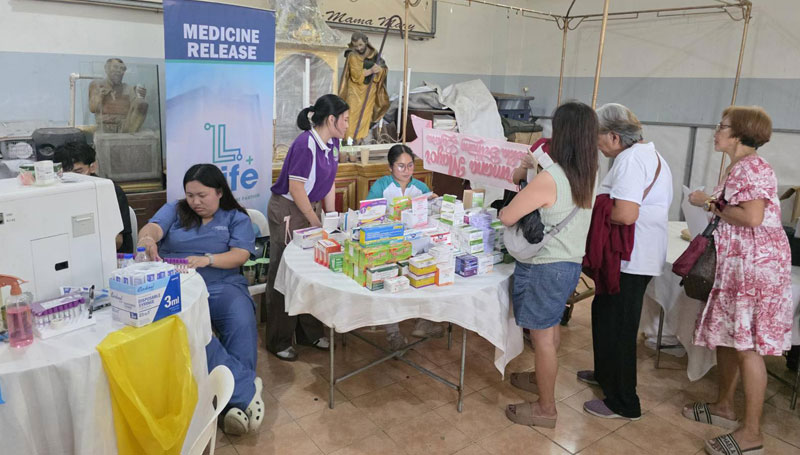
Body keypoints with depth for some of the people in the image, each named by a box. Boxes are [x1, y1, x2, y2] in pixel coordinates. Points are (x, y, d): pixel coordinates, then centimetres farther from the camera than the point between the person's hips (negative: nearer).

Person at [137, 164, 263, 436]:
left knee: (242, 323, -34)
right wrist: (147, 238, -29)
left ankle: (238, 402, -27)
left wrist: (207, 259, -21)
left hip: (222, 286, 0)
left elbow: (240, 255, -2)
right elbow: (152, 228, -3)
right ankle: (246, 387, -30)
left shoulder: (237, 218, 14)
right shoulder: (174, 211, 19)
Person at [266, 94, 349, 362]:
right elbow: (296, 189, -22)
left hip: (309, 208, 9)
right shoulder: (305, 144, -23)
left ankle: (309, 333, 27)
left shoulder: (331, 143, 4)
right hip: (287, 211, -8)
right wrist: (317, 223, -13)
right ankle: (279, 341, 15)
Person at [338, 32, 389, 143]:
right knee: (353, 115, -9)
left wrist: (379, 69, -16)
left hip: (370, 91, 4)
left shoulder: (374, 54, 6)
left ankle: (359, 140, 12)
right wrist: (370, 70, -22)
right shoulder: (352, 56, -9)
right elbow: (356, 75, -17)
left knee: (365, 116, 4)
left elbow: (385, 69, 6)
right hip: (355, 90, -4)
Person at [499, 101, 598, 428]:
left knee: (542, 336, 5)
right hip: (571, 263, 9)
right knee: (551, 328, 26)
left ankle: (546, 408, 20)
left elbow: (507, 217, -20)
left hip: (544, 267, -9)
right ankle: (542, 378, 47)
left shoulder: (549, 178, -25)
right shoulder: (588, 175, 0)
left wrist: (507, 208, 1)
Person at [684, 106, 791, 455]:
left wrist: (714, 207, -13)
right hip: (737, 264, 10)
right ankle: (723, 406, 31)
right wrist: (711, 201, 9)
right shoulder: (739, 167, 16)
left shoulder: (751, 166, -15)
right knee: (726, 335, 16)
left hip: (757, 264, -10)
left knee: (747, 344, -6)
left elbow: (752, 217, -25)